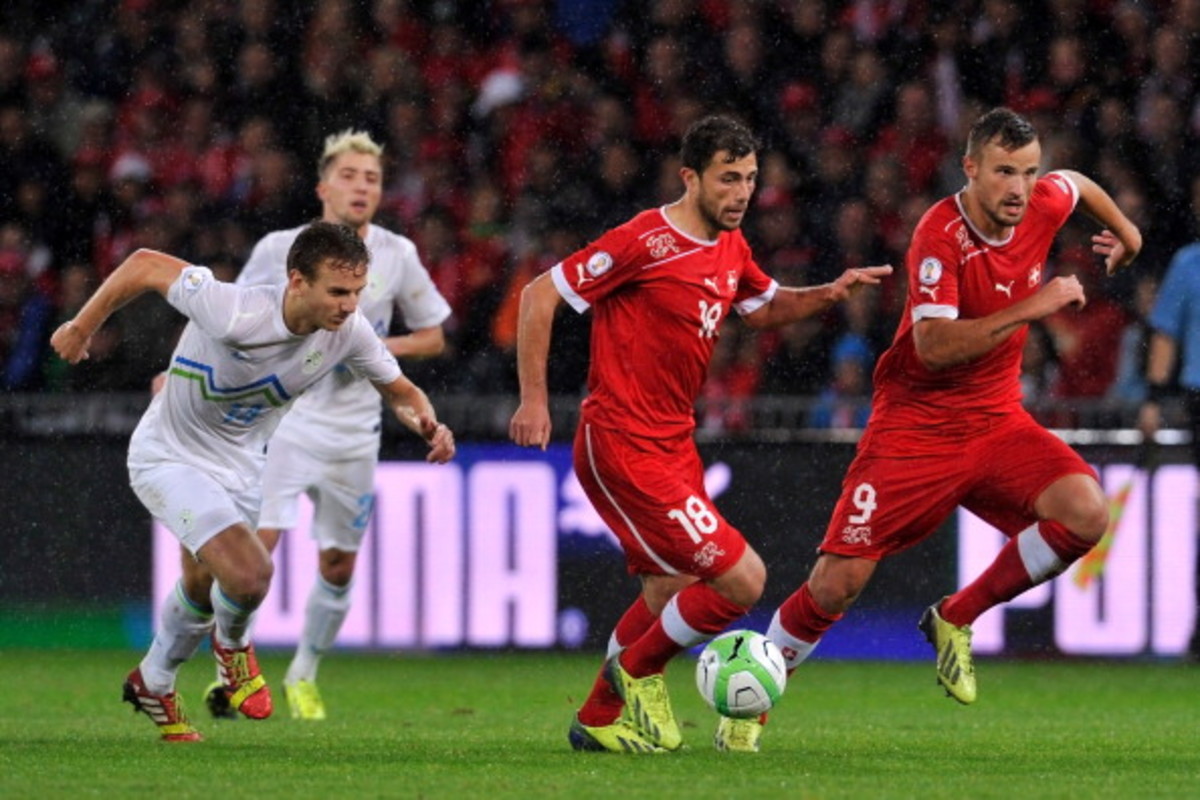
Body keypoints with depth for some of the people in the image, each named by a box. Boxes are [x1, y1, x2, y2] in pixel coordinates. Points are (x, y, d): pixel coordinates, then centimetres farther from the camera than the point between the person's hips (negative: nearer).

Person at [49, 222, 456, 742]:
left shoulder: (349, 332, -17)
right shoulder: (234, 313, -35)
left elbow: (399, 391, -1)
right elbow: (145, 266, -22)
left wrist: (425, 421, -24)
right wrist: (81, 327, -9)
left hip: (238, 464, 6)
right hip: (170, 458, -6)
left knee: (201, 588, 20)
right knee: (250, 573, -24)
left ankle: (154, 685, 48)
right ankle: (233, 642, 12)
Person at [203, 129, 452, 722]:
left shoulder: (397, 255, 0)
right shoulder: (280, 249, -5)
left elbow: (432, 336, 9)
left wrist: (382, 349, -9)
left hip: (353, 432, 3)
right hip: (282, 420, -3)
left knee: (338, 566, 9)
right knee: (256, 543, -18)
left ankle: (304, 674, 30)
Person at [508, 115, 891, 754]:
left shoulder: (731, 248, 8)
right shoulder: (645, 242, -18)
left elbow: (762, 308, 27)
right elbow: (539, 295, -13)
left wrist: (828, 294, 7)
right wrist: (533, 399, -14)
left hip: (672, 443, 9)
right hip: (622, 444, -9)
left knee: (671, 594, 19)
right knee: (740, 579, -12)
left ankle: (599, 721, 35)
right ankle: (638, 670, 10)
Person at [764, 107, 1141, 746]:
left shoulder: (1045, 206, -3)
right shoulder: (940, 236, -21)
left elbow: (1077, 185, 23)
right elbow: (935, 345, -31)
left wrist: (1124, 230, 37)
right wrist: (1029, 309, -30)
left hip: (997, 420, 5)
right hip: (915, 424, -5)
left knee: (1085, 513, -21)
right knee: (837, 583, -8)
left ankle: (956, 619, 1)